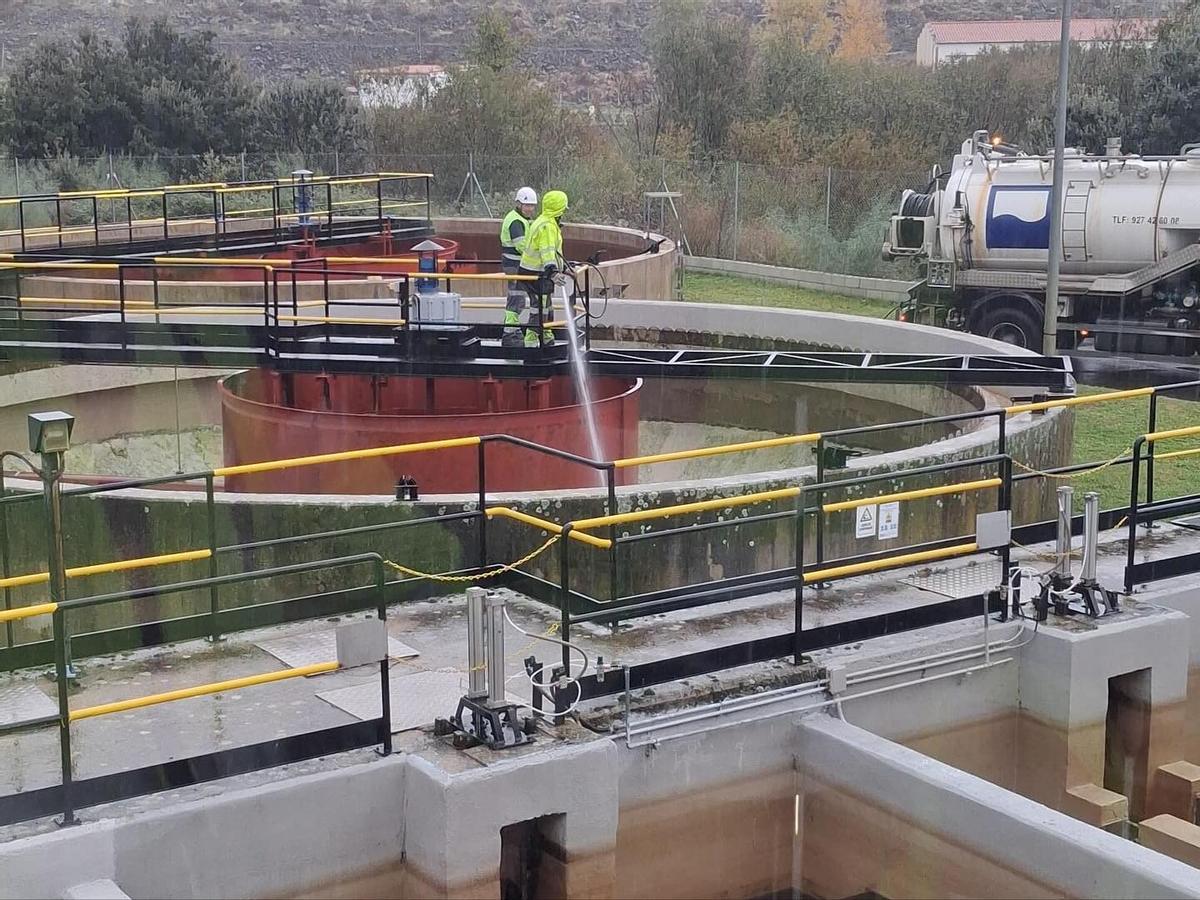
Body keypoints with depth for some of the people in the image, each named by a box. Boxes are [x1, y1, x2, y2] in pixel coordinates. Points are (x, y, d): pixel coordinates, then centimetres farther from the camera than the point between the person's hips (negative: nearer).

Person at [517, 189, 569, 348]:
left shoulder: (543, 222, 16)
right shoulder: (548, 226, -19)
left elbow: (552, 250, 29)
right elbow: (547, 251, -32)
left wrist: (563, 266, 39)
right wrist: (553, 272, -44)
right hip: (537, 275, -11)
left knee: (546, 308, 22)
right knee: (539, 311, -7)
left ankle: (548, 339, 35)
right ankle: (530, 343, -8)